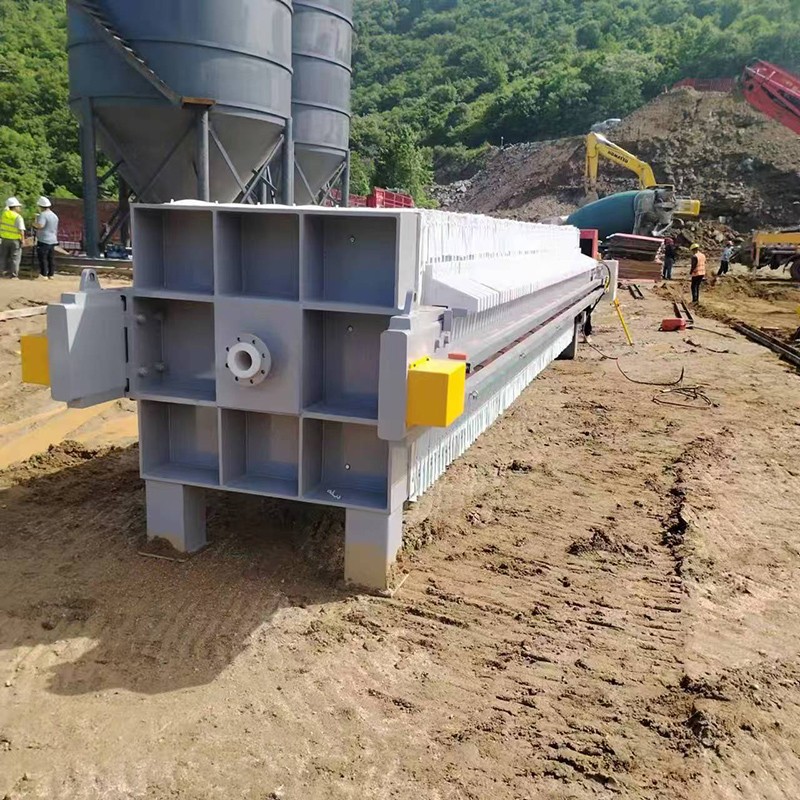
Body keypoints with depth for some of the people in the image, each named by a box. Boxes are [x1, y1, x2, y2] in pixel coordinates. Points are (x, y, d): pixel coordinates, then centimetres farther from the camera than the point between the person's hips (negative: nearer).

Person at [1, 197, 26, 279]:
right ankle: (13, 273, 4)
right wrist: (23, 239, -11)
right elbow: (21, 230, -20)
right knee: (15, 257, 4)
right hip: (15, 239, -5)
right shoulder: (18, 217, -17)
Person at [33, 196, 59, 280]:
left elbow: (40, 225, -25)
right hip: (53, 240, 8)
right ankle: (50, 275, 15)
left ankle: (44, 275, -6)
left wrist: (34, 224, -8)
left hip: (43, 240, -8)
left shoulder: (43, 215, -13)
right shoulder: (54, 215, 15)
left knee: (43, 258, -5)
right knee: (50, 259, 12)